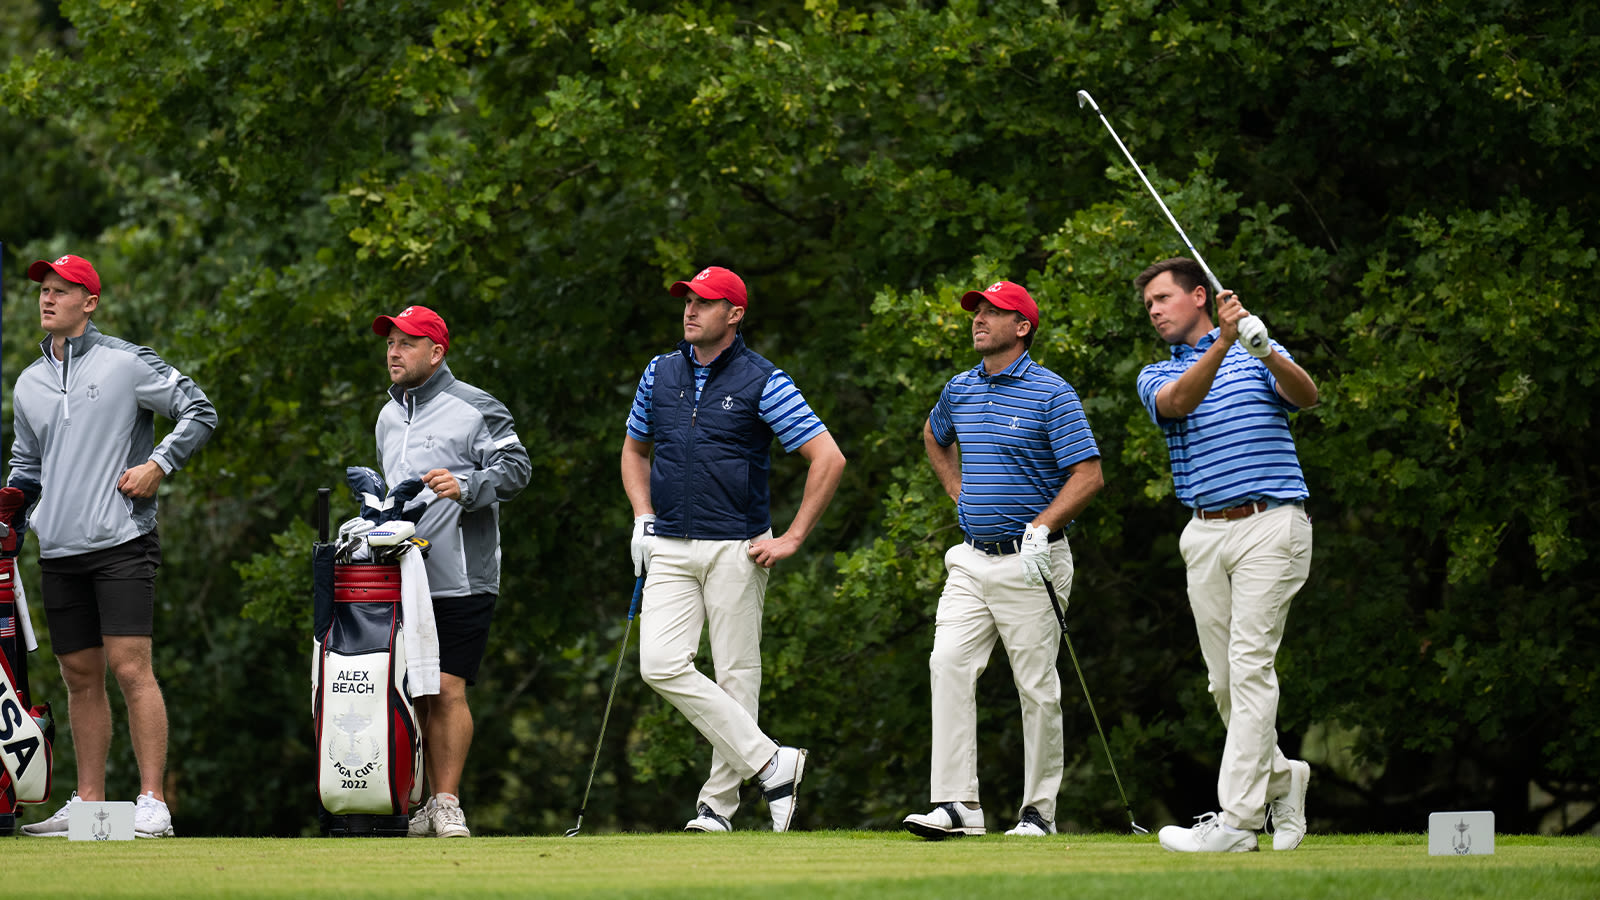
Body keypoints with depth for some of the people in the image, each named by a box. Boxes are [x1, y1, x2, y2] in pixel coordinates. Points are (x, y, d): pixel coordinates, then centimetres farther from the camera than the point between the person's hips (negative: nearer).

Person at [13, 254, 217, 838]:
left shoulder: (127, 363, -1)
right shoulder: (29, 383, 16)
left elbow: (199, 412, 0)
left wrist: (159, 465, -10)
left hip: (120, 544, -6)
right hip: (58, 551, 6)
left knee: (130, 669, -13)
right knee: (80, 678, 9)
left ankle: (153, 803, -14)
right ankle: (88, 803, 14)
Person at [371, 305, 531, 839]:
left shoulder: (475, 409, -1)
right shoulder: (388, 418, 22)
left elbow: (515, 469, -10)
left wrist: (466, 487, -24)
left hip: (459, 579, -6)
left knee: (447, 690, -12)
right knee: (416, 694, 4)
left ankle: (448, 805, -9)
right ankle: (432, 805, 10)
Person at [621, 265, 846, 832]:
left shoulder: (762, 382, -5)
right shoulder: (660, 374, 11)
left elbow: (828, 458, -7)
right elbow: (634, 449, 27)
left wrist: (792, 540, -9)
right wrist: (643, 518, 11)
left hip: (735, 550, -4)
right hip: (669, 550, 4)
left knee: (736, 675, -2)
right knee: (662, 664, -11)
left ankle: (719, 804, 5)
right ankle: (769, 761, -8)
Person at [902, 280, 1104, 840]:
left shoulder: (1051, 393, -9)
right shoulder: (960, 390, 11)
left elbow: (1088, 475, -13)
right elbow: (934, 436, 34)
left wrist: (1042, 527, -22)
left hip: (1029, 563, -6)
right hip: (971, 561, 6)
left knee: (1037, 687, -1)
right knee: (948, 664, -10)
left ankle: (1039, 810, 7)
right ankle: (958, 804, -13)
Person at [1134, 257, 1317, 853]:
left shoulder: (1258, 354, 9)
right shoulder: (1157, 377, 15)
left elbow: (1305, 397, -11)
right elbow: (1178, 403, -10)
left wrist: (1265, 351, -30)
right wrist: (1223, 343, -26)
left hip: (1269, 527, -4)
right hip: (1205, 535, 5)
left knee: (1250, 665, -13)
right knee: (1224, 680, 4)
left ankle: (1237, 819, -19)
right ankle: (1280, 777, 27)